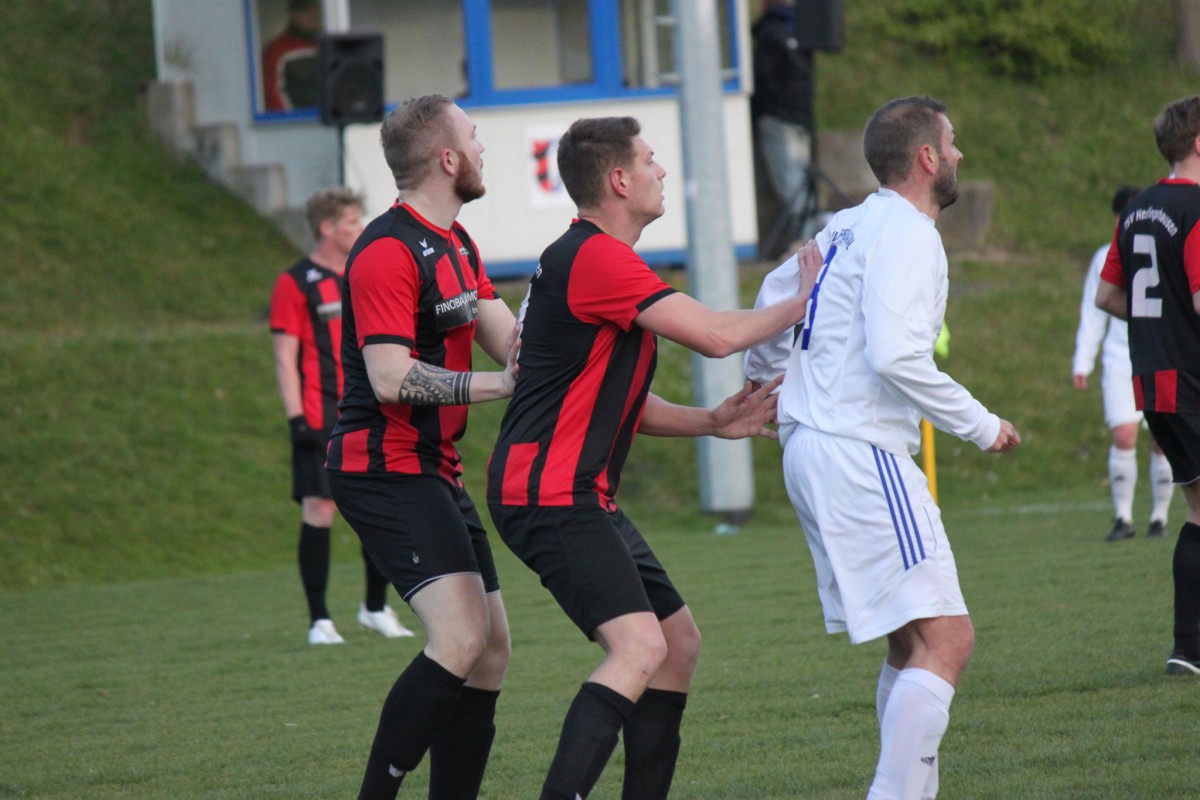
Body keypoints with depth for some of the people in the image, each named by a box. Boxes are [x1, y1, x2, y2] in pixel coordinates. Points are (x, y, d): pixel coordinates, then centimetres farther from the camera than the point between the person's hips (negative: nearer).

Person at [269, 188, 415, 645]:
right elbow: (285, 358, -6)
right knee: (319, 510, -8)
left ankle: (376, 608, 19)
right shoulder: (295, 284, -4)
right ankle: (319, 621, -2)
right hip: (321, 420, -6)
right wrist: (296, 419, -14)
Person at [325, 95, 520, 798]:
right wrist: (499, 385, -21)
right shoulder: (388, 252, -16)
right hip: (387, 470, -10)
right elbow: (391, 379, -22)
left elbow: (510, 343, 8)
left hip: (436, 472, 10)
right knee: (461, 637, -22)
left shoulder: (458, 245, 17)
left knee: (491, 651, 7)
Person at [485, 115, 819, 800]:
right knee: (639, 645, -22)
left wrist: (712, 422, 12)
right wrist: (801, 304, -5)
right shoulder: (595, 257, -15)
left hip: (583, 497, 11)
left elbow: (617, 399, 25)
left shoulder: (597, 258, 20)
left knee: (679, 642, 13)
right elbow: (715, 336, -21)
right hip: (551, 495, -11)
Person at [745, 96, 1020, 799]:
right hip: (858, 453, -10)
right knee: (945, 640, -14)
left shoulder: (850, 226, 17)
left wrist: (766, 382, 47)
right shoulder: (905, 233, -11)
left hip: (814, 448, 10)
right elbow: (896, 356, -23)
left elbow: (776, 297, 31)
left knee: (913, 646, 15)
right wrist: (981, 425, -13)